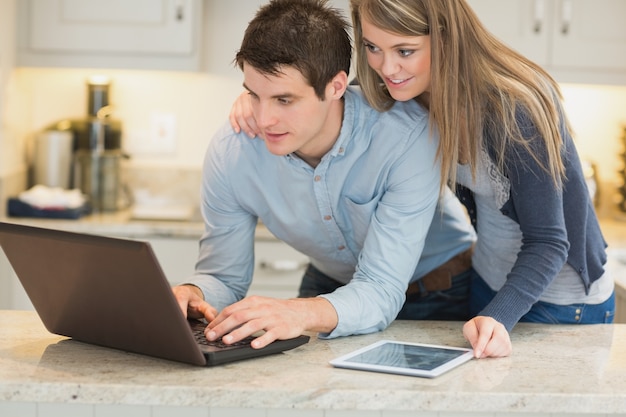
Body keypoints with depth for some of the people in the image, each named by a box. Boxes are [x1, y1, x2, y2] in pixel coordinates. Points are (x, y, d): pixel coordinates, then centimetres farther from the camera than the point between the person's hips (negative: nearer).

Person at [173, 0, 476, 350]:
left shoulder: (410, 137, -33)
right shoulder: (230, 152, -21)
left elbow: (381, 291, -35)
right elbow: (223, 277, -9)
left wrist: (302, 314, -56)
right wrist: (191, 294, -34)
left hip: (441, 287, -2)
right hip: (331, 284, 3)